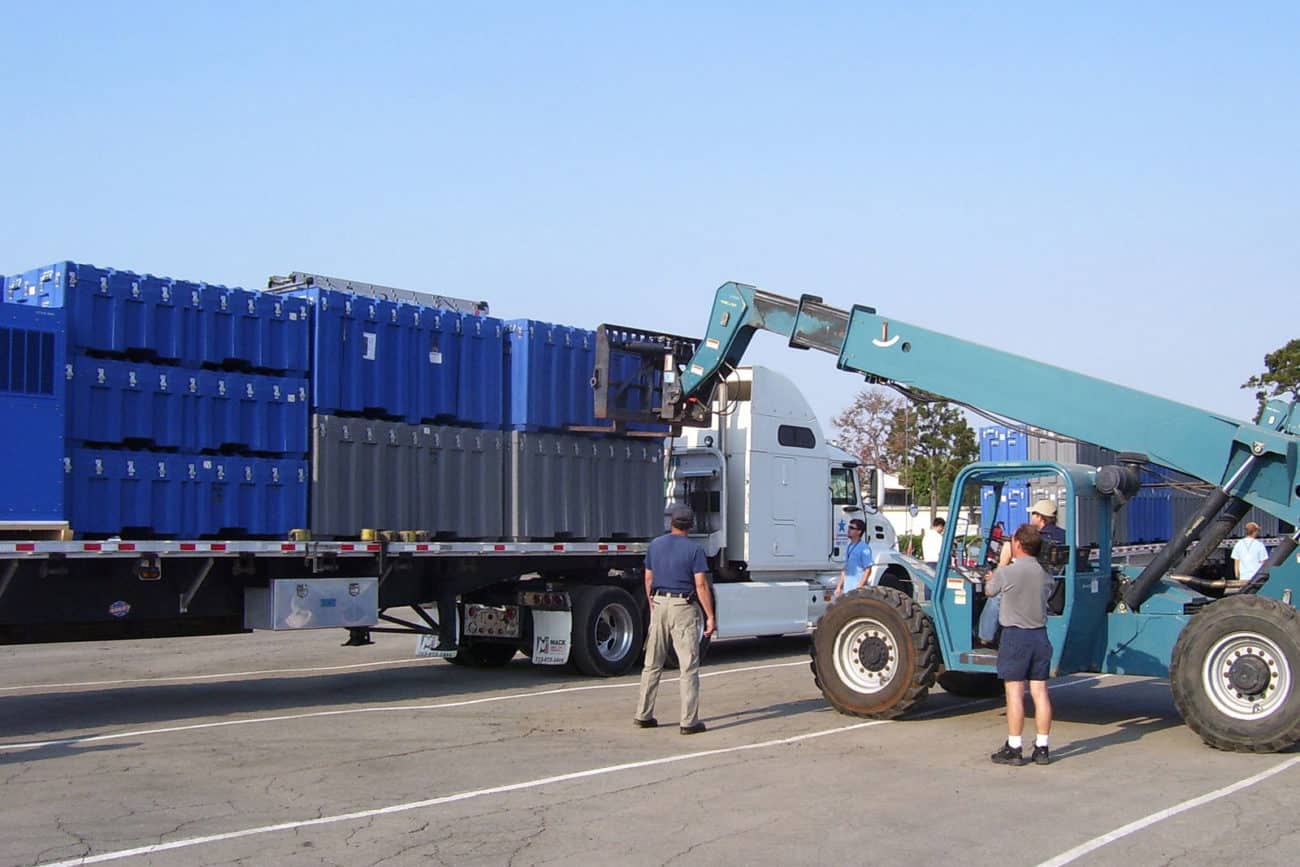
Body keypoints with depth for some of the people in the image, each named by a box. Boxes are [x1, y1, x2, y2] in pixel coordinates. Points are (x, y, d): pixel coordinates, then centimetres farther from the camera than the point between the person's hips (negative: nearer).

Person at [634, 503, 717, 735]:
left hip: (659, 605, 5)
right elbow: (701, 585, -14)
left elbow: (648, 579, 13)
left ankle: (643, 715, 17)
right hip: (683, 607, -5)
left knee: (652, 664, 13)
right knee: (689, 667, -1)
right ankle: (689, 721, -3)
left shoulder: (655, 545, 6)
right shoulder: (694, 548, -9)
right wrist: (710, 617, -10)